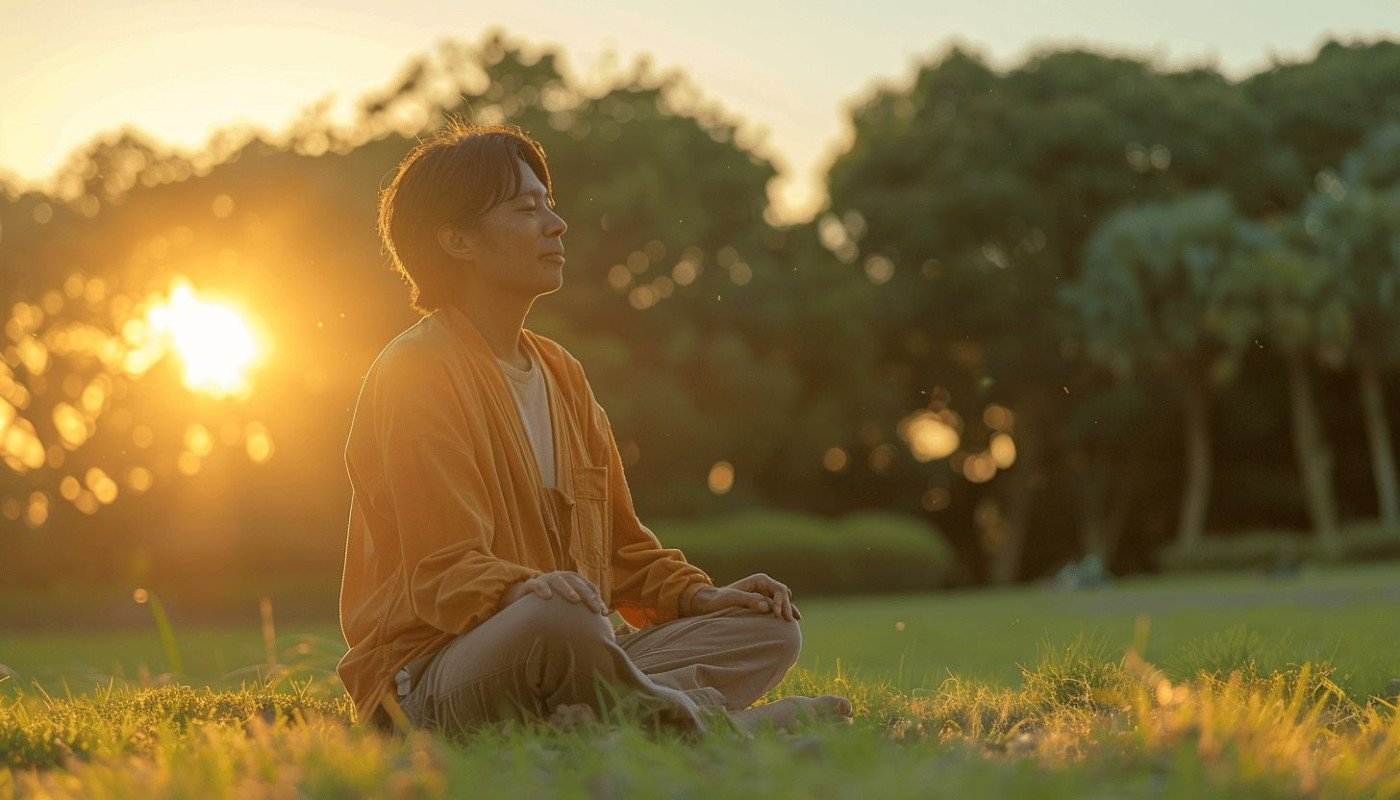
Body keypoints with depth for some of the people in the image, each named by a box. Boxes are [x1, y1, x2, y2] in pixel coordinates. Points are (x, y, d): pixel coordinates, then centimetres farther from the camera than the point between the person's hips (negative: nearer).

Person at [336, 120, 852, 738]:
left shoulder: (561, 373, 19)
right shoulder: (416, 372, -7)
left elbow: (619, 546, 22)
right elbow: (446, 570, -16)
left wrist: (700, 596, 3)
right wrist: (527, 589, -37)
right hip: (428, 679, -9)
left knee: (770, 627, -5)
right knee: (557, 619, -40)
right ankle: (709, 722, -19)